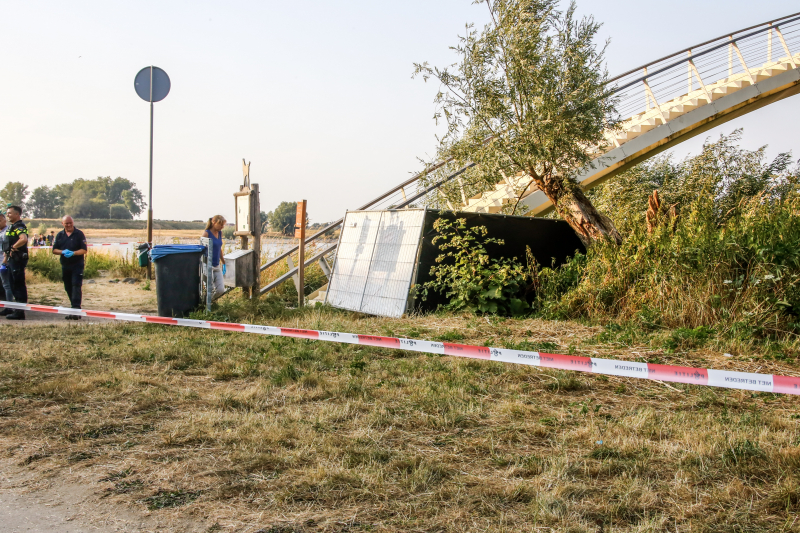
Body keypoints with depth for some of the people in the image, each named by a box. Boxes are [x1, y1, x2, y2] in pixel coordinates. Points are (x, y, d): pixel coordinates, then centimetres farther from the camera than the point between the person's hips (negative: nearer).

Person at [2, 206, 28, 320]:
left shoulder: (19, 226, -14)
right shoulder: (13, 226, 19)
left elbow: (24, 239, -35)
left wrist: (14, 247, -22)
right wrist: (6, 257, 23)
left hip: (18, 259, -11)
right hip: (12, 259, 11)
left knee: (19, 285, -7)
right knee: (14, 285, 14)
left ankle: (20, 312, -5)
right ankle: (17, 310, 20)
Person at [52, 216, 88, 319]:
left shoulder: (79, 234, -1)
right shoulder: (60, 235, 11)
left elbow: (84, 250, -6)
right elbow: (54, 250, 8)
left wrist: (73, 253, -22)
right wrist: (63, 252, -13)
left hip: (77, 265, -5)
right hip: (65, 265, 5)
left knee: (76, 286, -14)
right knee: (68, 288, 8)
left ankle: (76, 310, -19)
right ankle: (75, 310, 17)